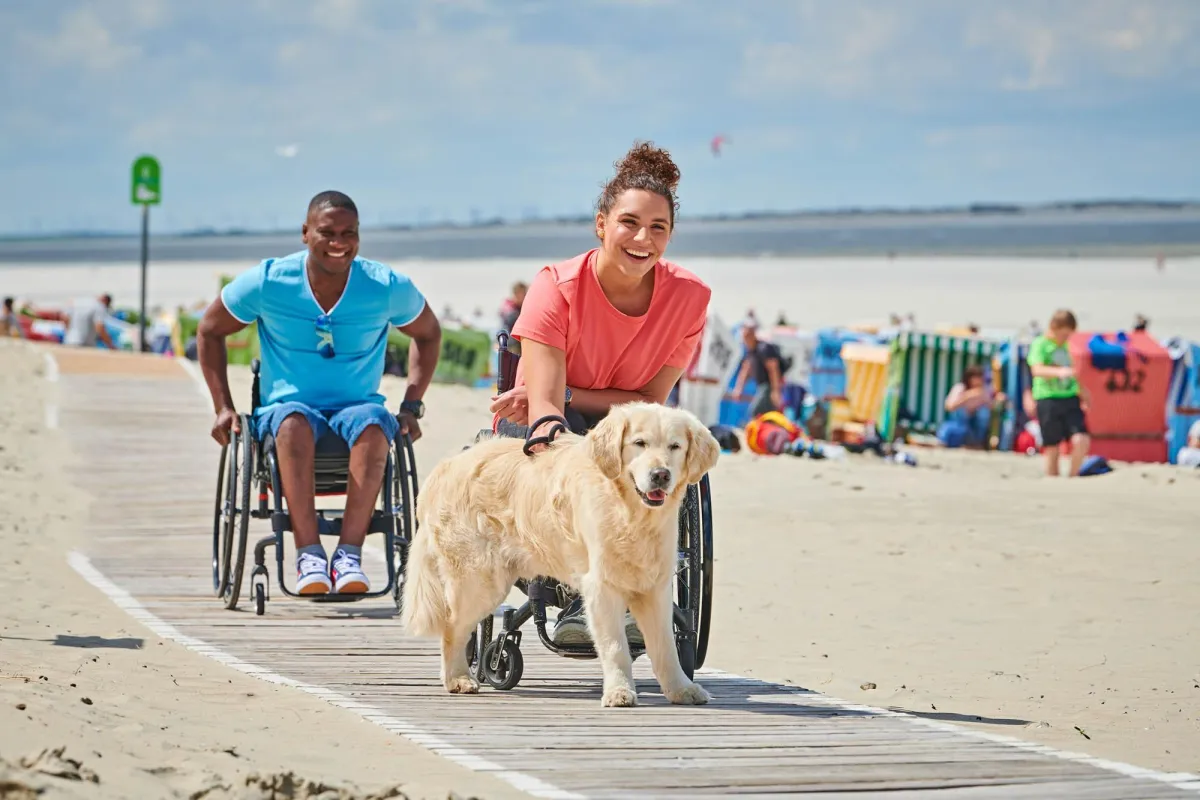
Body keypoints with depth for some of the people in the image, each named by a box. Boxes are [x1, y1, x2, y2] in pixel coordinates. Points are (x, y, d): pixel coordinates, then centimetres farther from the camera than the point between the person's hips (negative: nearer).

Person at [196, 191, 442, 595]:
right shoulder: (267, 282, -5)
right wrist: (223, 408, 3)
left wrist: (412, 406, 5)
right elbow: (210, 331, 10)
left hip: (358, 406, 1)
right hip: (287, 407, -1)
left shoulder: (388, 287, -3)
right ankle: (309, 556, -42)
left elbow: (427, 334, 16)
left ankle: (349, 553, -41)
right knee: (294, 424, -39)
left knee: (374, 425, -37)